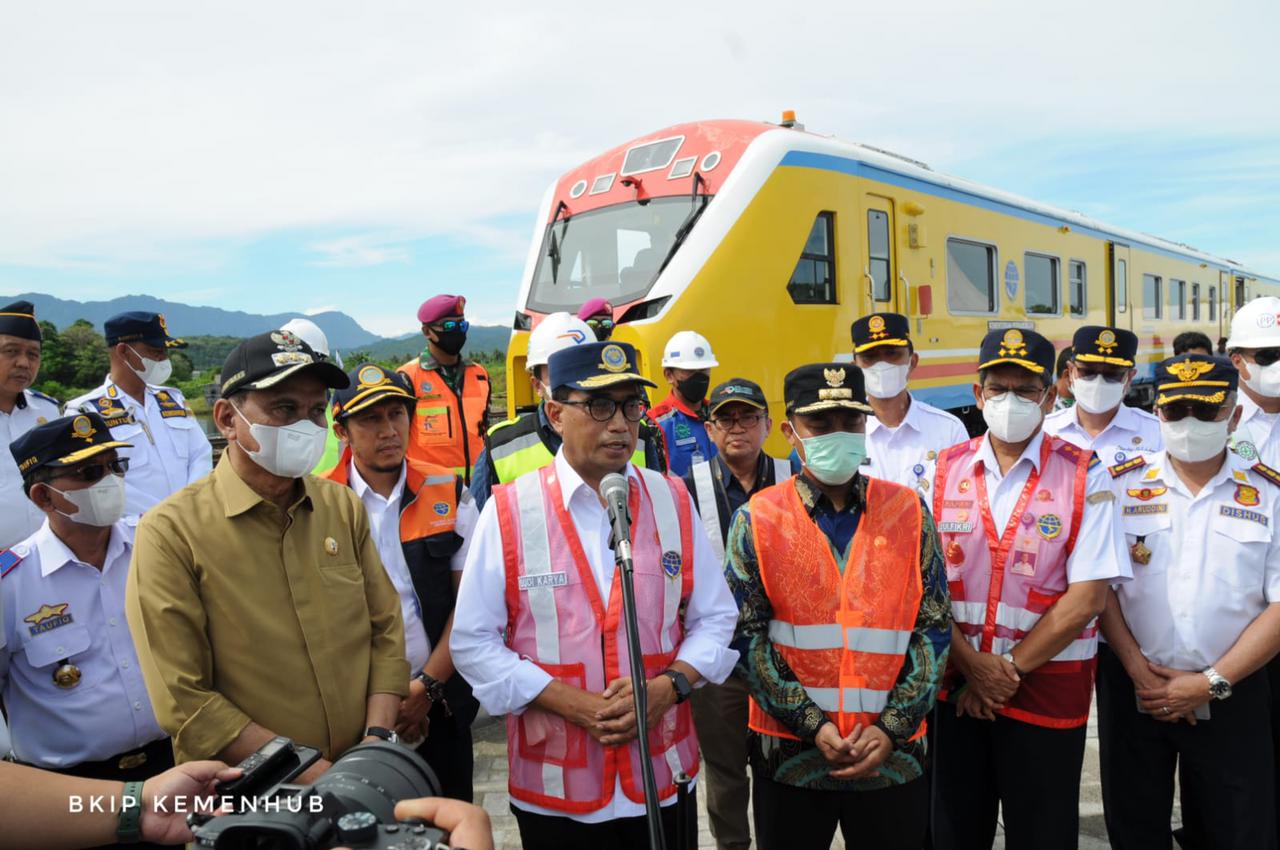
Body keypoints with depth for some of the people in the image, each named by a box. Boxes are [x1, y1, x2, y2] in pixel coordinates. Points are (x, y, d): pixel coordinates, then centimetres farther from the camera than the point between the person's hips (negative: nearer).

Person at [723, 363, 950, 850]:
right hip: (789, 753, -1)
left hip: (894, 754, 1)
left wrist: (892, 727, -8)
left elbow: (935, 627, 0)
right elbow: (747, 637, -5)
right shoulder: (757, 520, -3)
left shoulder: (909, 512, 1)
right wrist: (812, 724, -12)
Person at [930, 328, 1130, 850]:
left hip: (1047, 689, -2)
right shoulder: (945, 470, 3)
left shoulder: (1084, 477, -4)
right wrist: (972, 664, -11)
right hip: (954, 688, 2)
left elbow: (1088, 595, -11)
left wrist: (1009, 668, -12)